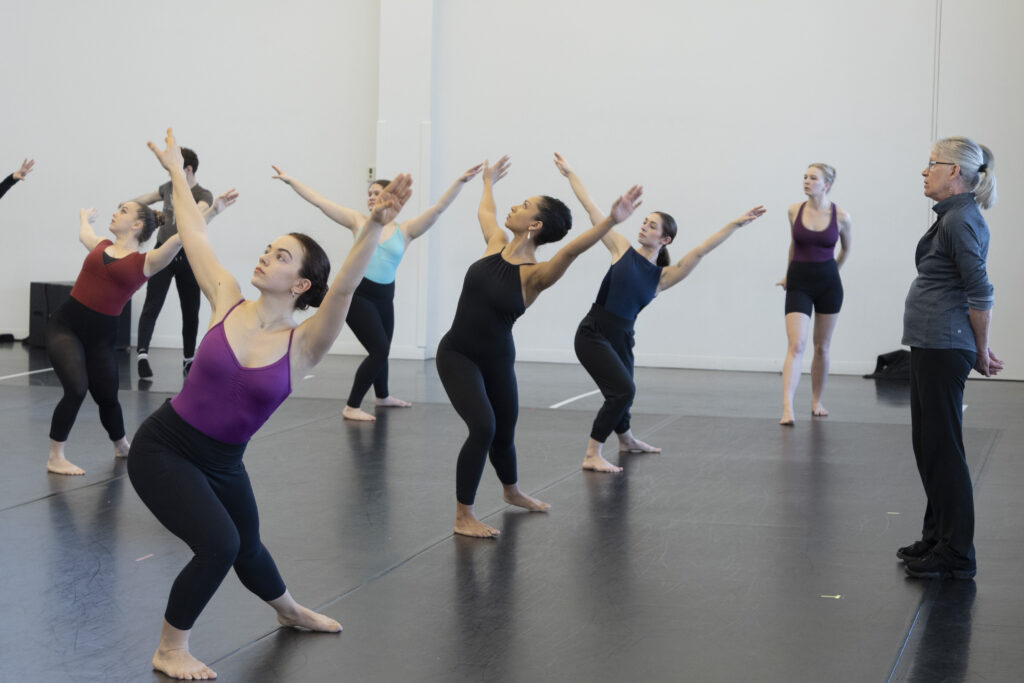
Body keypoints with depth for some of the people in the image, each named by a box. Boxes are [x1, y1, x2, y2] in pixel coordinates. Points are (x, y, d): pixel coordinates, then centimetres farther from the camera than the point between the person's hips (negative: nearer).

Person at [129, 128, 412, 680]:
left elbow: (344, 287, -31)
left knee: (245, 547, 22)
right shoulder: (226, 303, -11)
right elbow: (193, 234, -2)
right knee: (217, 544, -20)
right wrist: (176, 170, 6)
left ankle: (289, 611, 57)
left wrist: (374, 226, -46)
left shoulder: (303, 345, -14)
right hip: (161, 449, -2)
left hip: (221, 463, 2)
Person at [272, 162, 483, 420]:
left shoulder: (404, 231, 4)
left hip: (384, 296, 4)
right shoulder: (358, 221, 2)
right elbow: (319, 201, 2)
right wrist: (290, 181, 1)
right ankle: (351, 407, -6)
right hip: (357, 293, -4)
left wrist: (461, 181, -13)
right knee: (379, 350, -14)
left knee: (381, 349, 21)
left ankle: (383, 396, 47)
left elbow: (439, 208, -3)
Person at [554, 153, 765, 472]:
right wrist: (570, 174, 8)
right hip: (593, 334, -4)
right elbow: (592, 210, 4)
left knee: (621, 393, 20)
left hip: (621, 337, 4)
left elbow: (700, 251, -2)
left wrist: (735, 224, -8)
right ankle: (592, 455, -11)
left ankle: (627, 440, 52)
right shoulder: (622, 249, 0)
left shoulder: (663, 276, 4)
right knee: (623, 389, -19)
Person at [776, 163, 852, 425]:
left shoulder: (841, 217, -7)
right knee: (795, 346, -13)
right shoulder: (794, 211, -3)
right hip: (799, 284, 0)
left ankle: (816, 401, 27)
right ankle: (787, 408, -20)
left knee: (822, 347, 11)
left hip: (828, 285, 1)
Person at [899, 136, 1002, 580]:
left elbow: (981, 294, -19)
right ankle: (937, 537, 27)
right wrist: (978, 348, 18)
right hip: (930, 345, 10)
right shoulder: (952, 217, 15)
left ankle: (956, 555, 3)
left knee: (942, 448, -4)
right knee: (927, 444, 17)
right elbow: (973, 291, 19)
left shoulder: (962, 220, -17)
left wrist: (981, 352, -9)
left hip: (944, 349, -10)